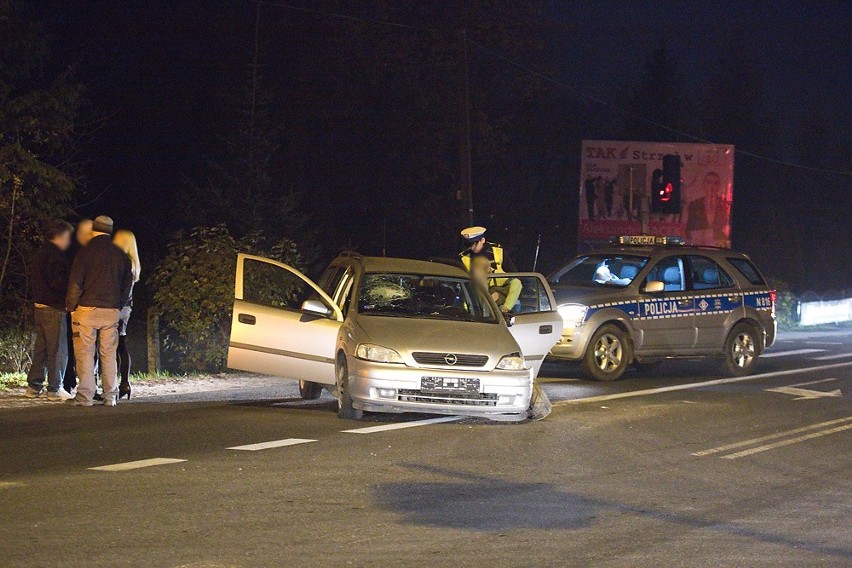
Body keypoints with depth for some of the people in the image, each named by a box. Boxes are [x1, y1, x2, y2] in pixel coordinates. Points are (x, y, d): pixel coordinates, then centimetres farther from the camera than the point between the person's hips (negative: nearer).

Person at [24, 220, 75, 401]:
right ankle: (55, 389, -2)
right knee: (58, 349, -4)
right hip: (54, 307, -10)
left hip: (39, 305, 10)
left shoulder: (39, 253, 16)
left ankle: (33, 386, 16)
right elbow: (57, 281, -22)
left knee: (41, 348, 15)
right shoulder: (55, 255, -14)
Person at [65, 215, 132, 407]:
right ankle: (110, 396, 6)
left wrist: (71, 307, 4)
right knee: (109, 355, 7)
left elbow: (75, 284, -6)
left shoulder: (85, 253, -5)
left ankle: (85, 396, -5)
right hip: (111, 311, 4)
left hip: (87, 309, -4)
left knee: (85, 353, -1)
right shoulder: (121, 255, 7)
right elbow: (128, 283, 13)